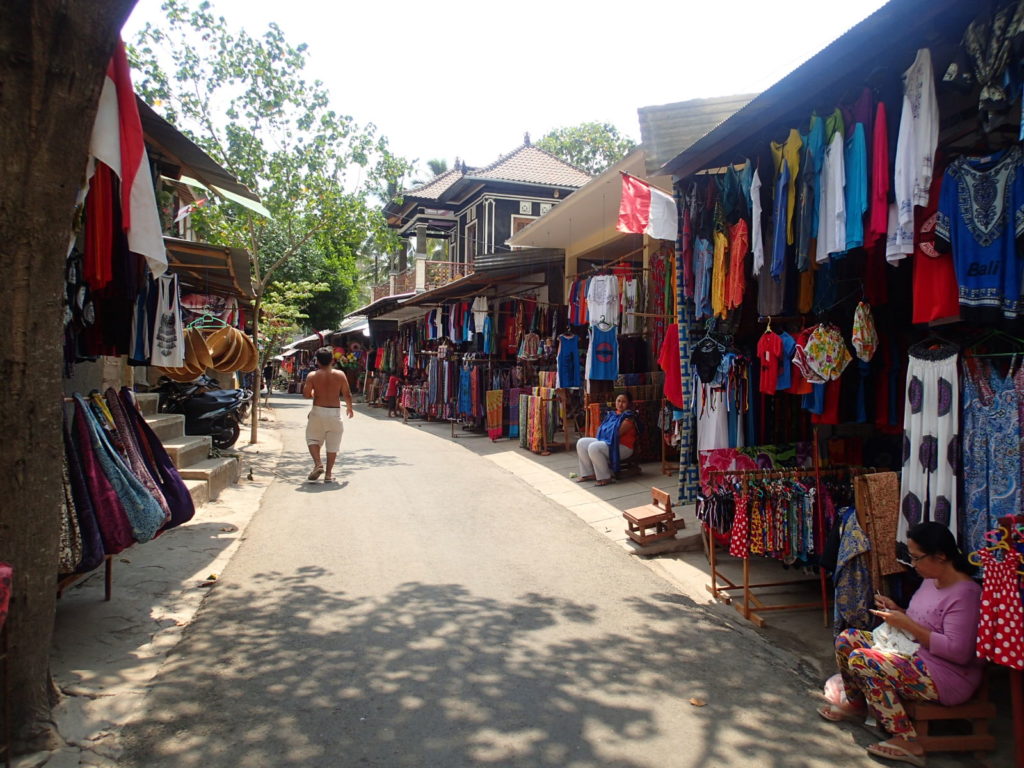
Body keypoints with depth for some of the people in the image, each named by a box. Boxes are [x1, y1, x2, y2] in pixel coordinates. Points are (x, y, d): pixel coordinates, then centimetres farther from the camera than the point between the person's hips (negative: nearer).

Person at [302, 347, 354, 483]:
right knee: (332, 444, 9)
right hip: (335, 412, 0)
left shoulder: (312, 376, -4)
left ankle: (317, 464, -6)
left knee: (313, 438, 17)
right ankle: (328, 474, 10)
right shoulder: (340, 374, -3)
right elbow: (347, 394, -2)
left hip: (318, 411, 0)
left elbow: (306, 394, -5)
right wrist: (349, 407, 16)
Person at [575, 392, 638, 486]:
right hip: (605, 441, 9)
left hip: (622, 446, -9)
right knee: (581, 442, -1)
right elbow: (602, 429, 18)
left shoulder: (628, 417, -10)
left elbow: (617, 434, -19)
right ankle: (589, 474, 2)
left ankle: (604, 478, -20)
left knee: (594, 447, -32)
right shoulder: (612, 414, 17)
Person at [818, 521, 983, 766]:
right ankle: (856, 705, 24)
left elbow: (958, 651, -29)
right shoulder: (931, 580, 7)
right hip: (915, 653, 10)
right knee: (846, 639, 3)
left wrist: (907, 624, -23)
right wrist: (897, 611, 1)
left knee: (861, 660, -24)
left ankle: (907, 742, -16)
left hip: (946, 678, -10)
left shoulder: (965, 594, -23)